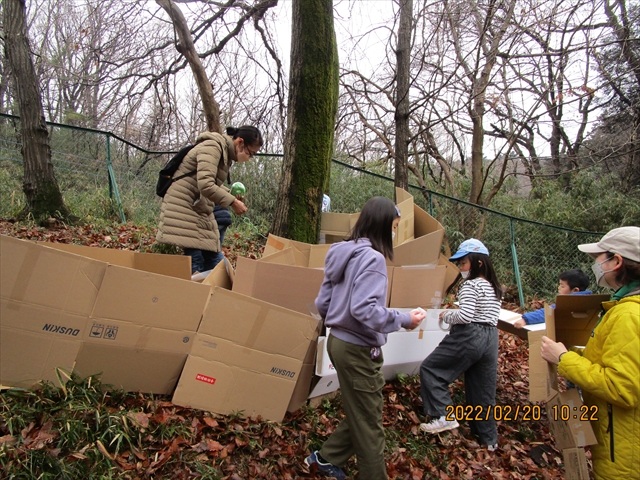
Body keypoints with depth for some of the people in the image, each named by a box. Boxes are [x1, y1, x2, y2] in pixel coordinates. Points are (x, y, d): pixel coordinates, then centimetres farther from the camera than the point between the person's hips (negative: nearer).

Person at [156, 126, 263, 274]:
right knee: (195, 263, -15)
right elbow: (205, 185, -27)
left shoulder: (226, 153, 12)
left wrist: (231, 195, 9)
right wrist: (232, 202, -19)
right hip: (183, 209, -9)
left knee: (213, 261, 5)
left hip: (201, 211, 10)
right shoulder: (212, 146, -16)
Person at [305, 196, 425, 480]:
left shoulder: (343, 253, 7)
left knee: (359, 414, 24)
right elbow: (363, 309, -29)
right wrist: (404, 319, -19)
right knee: (369, 424, 8)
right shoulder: (372, 257, -19)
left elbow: (322, 303, 9)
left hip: (338, 341, 9)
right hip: (358, 350, -9)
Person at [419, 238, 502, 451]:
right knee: (483, 390, 16)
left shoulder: (469, 285, -12)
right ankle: (489, 437, 26)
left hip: (469, 337, -8)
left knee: (430, 369, 3)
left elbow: (465, 316, -22)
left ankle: (444, 416, -4)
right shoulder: (494, 286, 14)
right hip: (490, 338, 9)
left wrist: (447, 316, -5)